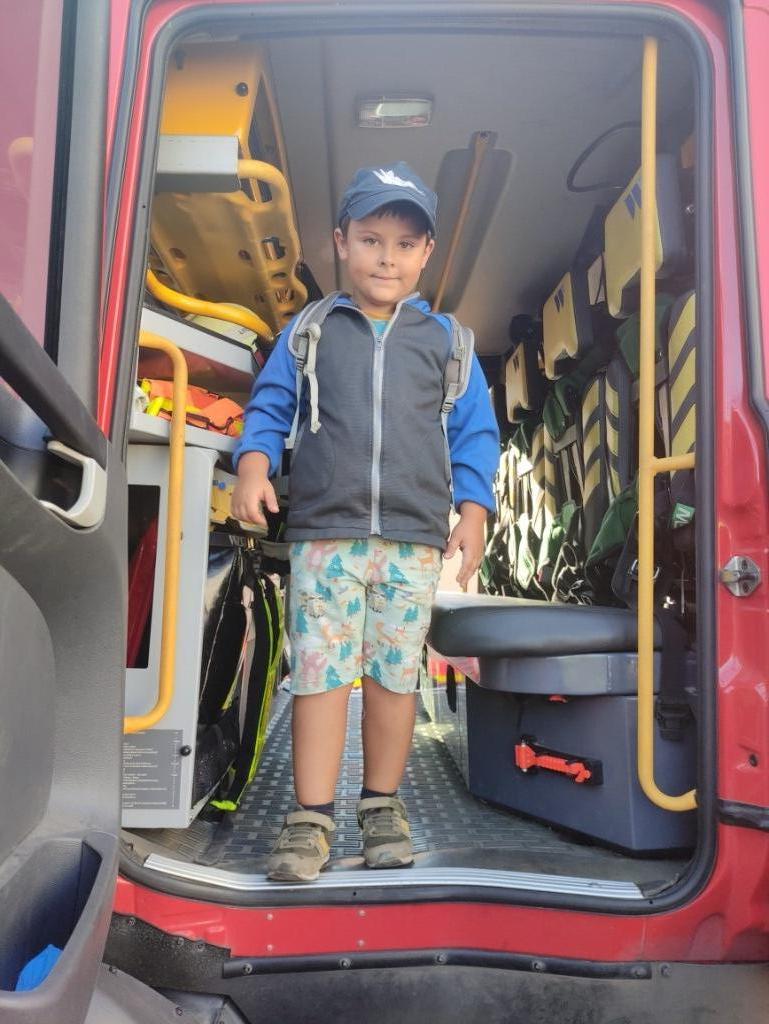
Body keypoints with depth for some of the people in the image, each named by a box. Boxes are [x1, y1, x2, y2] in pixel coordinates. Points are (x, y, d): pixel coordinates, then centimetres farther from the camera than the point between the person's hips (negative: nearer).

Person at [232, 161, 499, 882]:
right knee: (319, 670, -2)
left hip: (414, 535, 1)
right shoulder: (309, 331, 9)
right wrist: (254, 461, -10)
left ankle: (381, 805, 23)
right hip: (324, 530, -1)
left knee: (395, 672, 7)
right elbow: (270, 406, 9)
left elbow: (475, 431, 11)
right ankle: (311, 819, 8)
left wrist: (473, 507, 0)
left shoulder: (445, 341, 10)